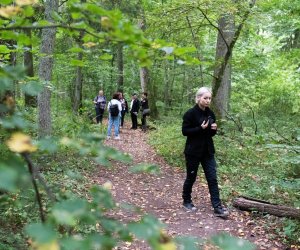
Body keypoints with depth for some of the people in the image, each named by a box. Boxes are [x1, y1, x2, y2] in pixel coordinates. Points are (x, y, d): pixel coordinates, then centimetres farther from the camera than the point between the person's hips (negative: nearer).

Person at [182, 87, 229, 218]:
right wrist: (200, 128, -23)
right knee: (191, 177, 9)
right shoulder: (190, 113, -12)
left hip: (208, 151, 5)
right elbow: (185, 131, -13)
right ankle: (187, 201, 29)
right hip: (193, 151, -5)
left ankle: (217, 207, 2)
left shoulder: (210, 113, 6)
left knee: (212, 178, 0)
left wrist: (213, 129, -8)